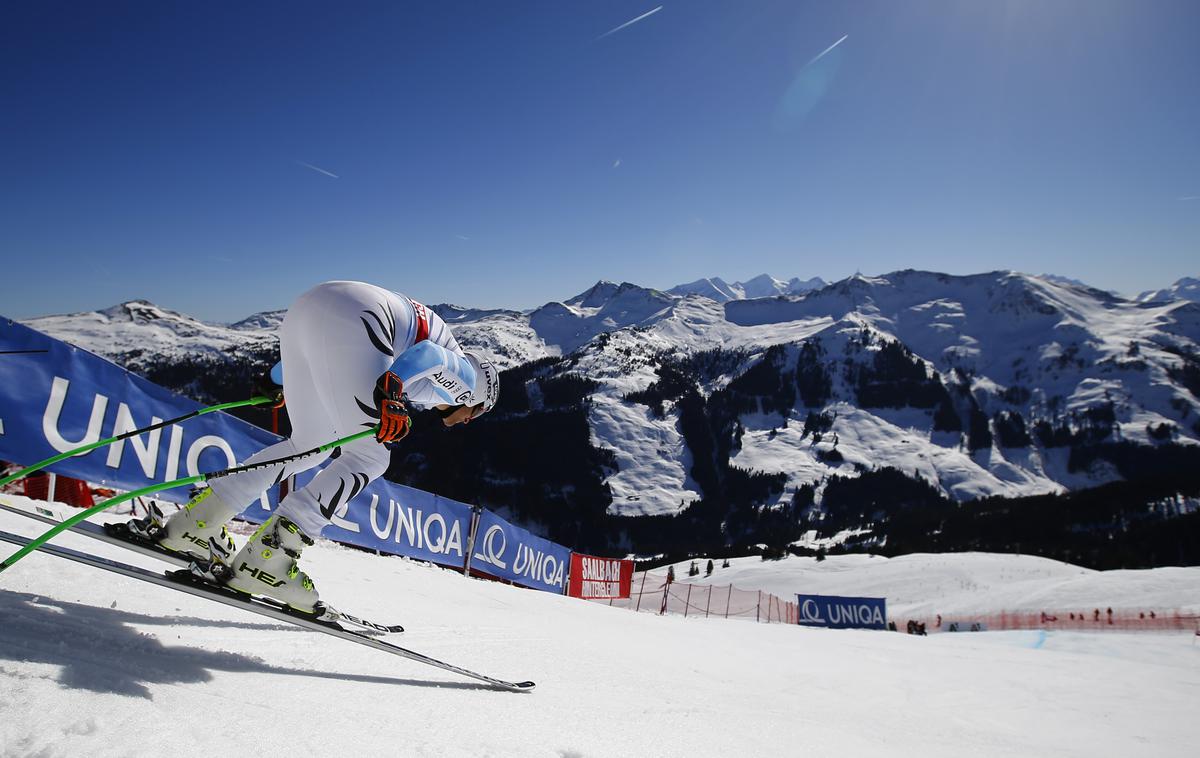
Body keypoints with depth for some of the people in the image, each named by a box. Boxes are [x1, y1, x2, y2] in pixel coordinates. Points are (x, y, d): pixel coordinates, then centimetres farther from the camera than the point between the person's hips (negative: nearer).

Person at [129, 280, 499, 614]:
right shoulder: (465, 374, 13)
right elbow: (428, 356, -10)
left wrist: (281, 380, 32)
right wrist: (393, 389, -27)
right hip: (351, 317, -9)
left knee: (311, 444, 17)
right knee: (368, 458, -4)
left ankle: (192, 523, 16)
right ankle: (265, 558, -12)